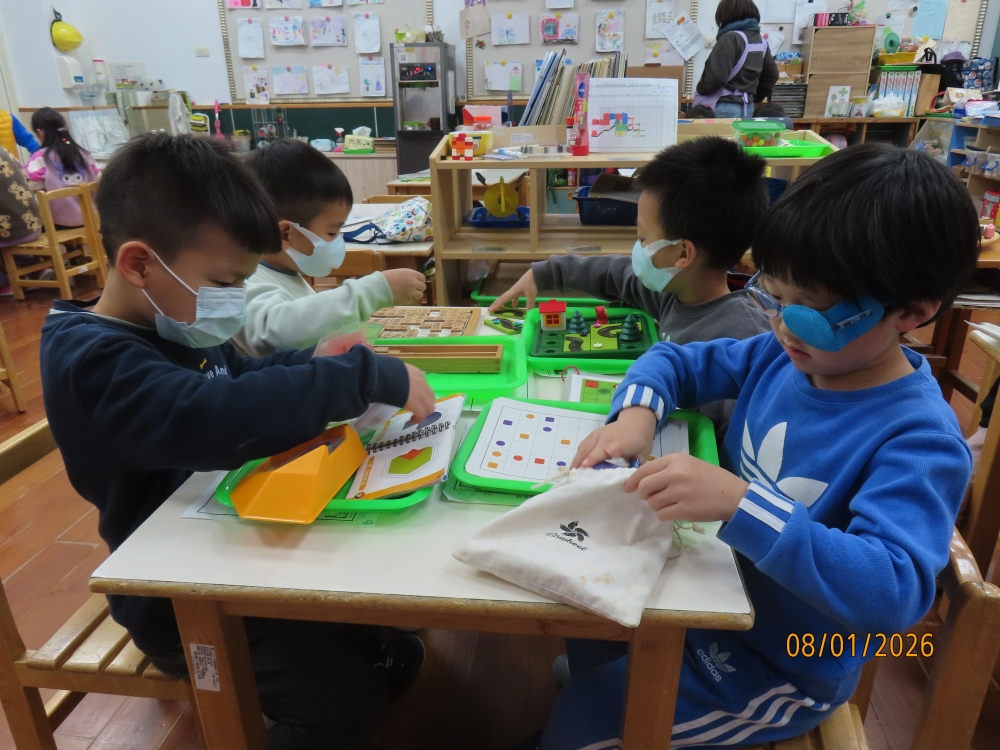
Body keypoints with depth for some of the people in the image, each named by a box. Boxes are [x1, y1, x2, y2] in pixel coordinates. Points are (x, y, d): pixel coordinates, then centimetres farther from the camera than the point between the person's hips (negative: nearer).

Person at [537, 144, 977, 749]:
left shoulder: (919, 442, -28)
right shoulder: (784, 357, -9)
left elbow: (895, 591, -39)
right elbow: (675, 361, 2)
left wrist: (738, 504, -48)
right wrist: (637, 411, -20)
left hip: (778, 669, -6)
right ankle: (585, 674, 45)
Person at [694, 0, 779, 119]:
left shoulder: (730, 38, -13)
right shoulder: (761, 41, 13)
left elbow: (716, 76, -21)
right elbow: (772, 75, 20)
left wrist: (700, 90, -3)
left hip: (725, 108, -8)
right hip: (747, 107, 8)